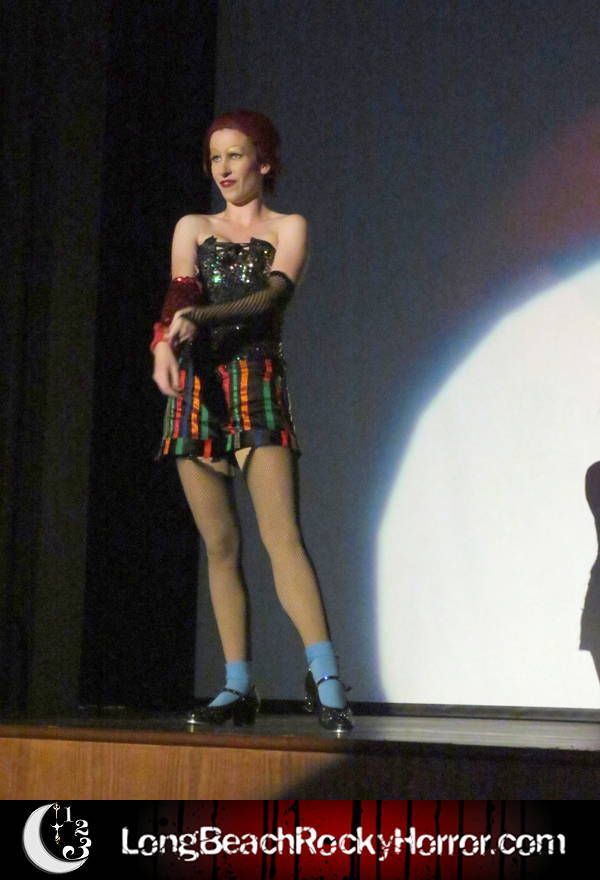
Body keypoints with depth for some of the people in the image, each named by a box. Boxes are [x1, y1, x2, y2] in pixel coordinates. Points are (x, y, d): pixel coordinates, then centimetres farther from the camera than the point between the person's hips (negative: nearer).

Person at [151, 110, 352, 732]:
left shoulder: (288, 228, 9)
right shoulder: (192, 229, 16)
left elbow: (274, 294, -9)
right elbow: (180, 295, 0)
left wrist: (201, 317, -25)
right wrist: (166, 342, -23)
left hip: (258, 383, -3)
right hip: (196, 384, 3)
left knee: (281, 535, -17)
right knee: (220, 544, 2)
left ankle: (324, 679, -24)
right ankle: (237, 686, 5)